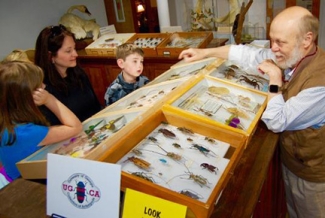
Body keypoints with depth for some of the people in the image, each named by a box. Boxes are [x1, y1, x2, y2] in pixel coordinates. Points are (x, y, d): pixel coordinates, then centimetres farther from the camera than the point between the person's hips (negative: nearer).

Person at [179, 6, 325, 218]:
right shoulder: (289, 56, -9)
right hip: (290, 159, 7)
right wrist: (205, 52, -1)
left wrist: (274, 79, -24)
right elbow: (249, 53, 0)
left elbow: (276, 122, -31)